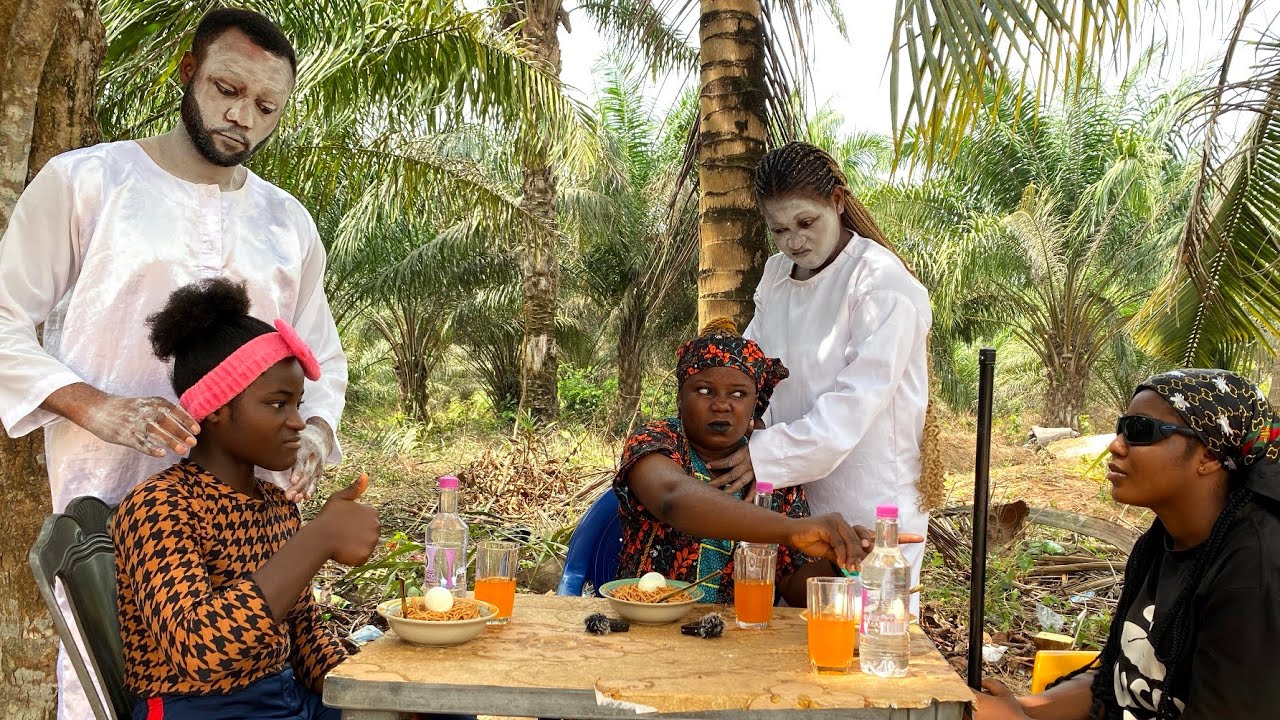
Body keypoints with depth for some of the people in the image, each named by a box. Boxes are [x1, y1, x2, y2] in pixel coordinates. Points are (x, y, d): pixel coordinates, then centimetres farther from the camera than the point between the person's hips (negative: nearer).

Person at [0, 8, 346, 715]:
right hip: (110, 506, -3)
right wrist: (95, 406, -16)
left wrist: (316, 428, -3)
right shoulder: (84, 181, 2)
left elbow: (322, 359, 18)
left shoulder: (289, 224, 13)